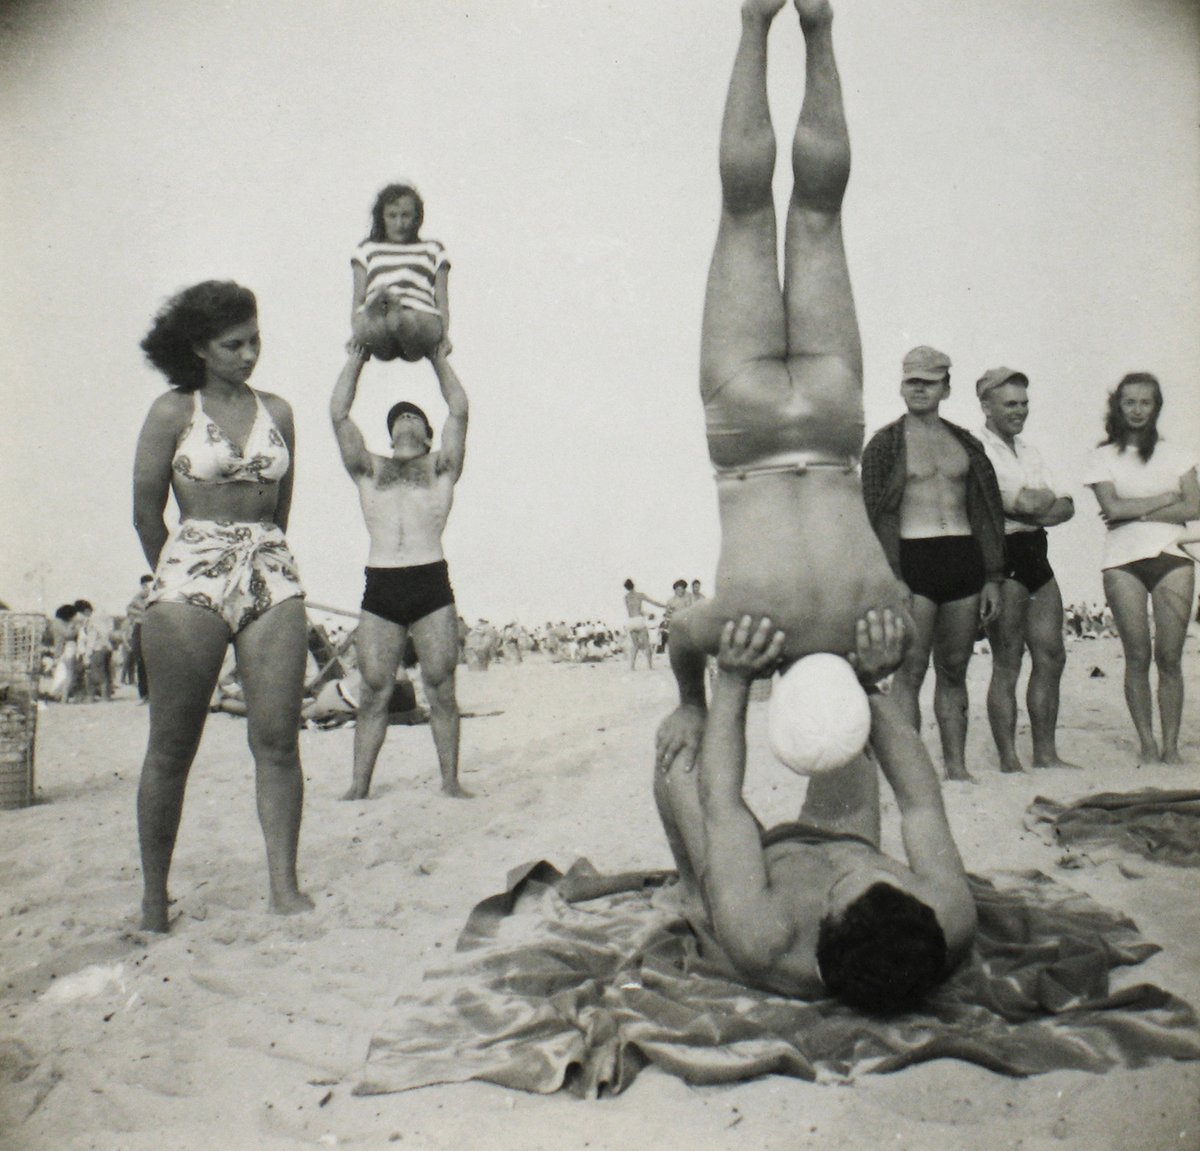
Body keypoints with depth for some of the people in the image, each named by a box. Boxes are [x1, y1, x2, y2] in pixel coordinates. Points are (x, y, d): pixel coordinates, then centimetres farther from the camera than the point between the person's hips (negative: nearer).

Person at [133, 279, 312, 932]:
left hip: (272, 578, 3)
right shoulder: (172, 411, 2)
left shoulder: (277, 411, 12)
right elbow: (146, 515, 5)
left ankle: (285, 887, 1)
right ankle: (154, 898, 17)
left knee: (278, 741, -4)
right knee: (172, 748, 3)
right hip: (191, 575, -3)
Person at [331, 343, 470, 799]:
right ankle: (359, 784, 6)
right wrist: (357, 358, 15)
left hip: (432, 588, -1)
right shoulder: (370, 470, 18)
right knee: (373, 691, 1)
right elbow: (339, 414, 12)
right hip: (379, 590, 2)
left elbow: (459, 411, 6)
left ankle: (450, 779, 7)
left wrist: (439, 359, 14)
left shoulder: (440, 468, 14)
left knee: (441, 688, 0)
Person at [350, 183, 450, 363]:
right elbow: (359, 297, 22)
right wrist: (355, 333, 4)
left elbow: (442, 298, 21)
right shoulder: (368, 249, 33)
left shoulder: (432, 249, 32)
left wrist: (445, 335, 3)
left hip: (420, 317, -1)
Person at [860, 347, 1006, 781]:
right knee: (910, 671, -6)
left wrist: (992, 578, 10)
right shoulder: (885, 444, 3)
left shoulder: (965, 443, 15)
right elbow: (874, 516, -1)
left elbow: (987, 511, 15)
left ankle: (957, 767, 14)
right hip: (912, 559, -4)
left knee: (954, 671, 8)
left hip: (963, 558, 4)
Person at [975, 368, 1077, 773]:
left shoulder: (1027, 450, 19)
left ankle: (1046, 754, 17)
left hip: (1036, 554, 8)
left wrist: (1034, 505, -9)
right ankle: (1009, 762, 5)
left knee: (1051, 656, 7)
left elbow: (1065, 507, 11)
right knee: (1007, 664, -3)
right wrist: (1045, 499, 3)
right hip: (1002, 557, -8)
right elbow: (1026, 503, -18)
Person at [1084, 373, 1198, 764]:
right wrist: (1168, 499, -3)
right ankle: (1147, 745, 3)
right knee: (1137, 656, -4)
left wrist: (1137, 513, -6)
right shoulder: (1103, 457, 9)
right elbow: (1113, 508, -5)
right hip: (1123, 561, -1)